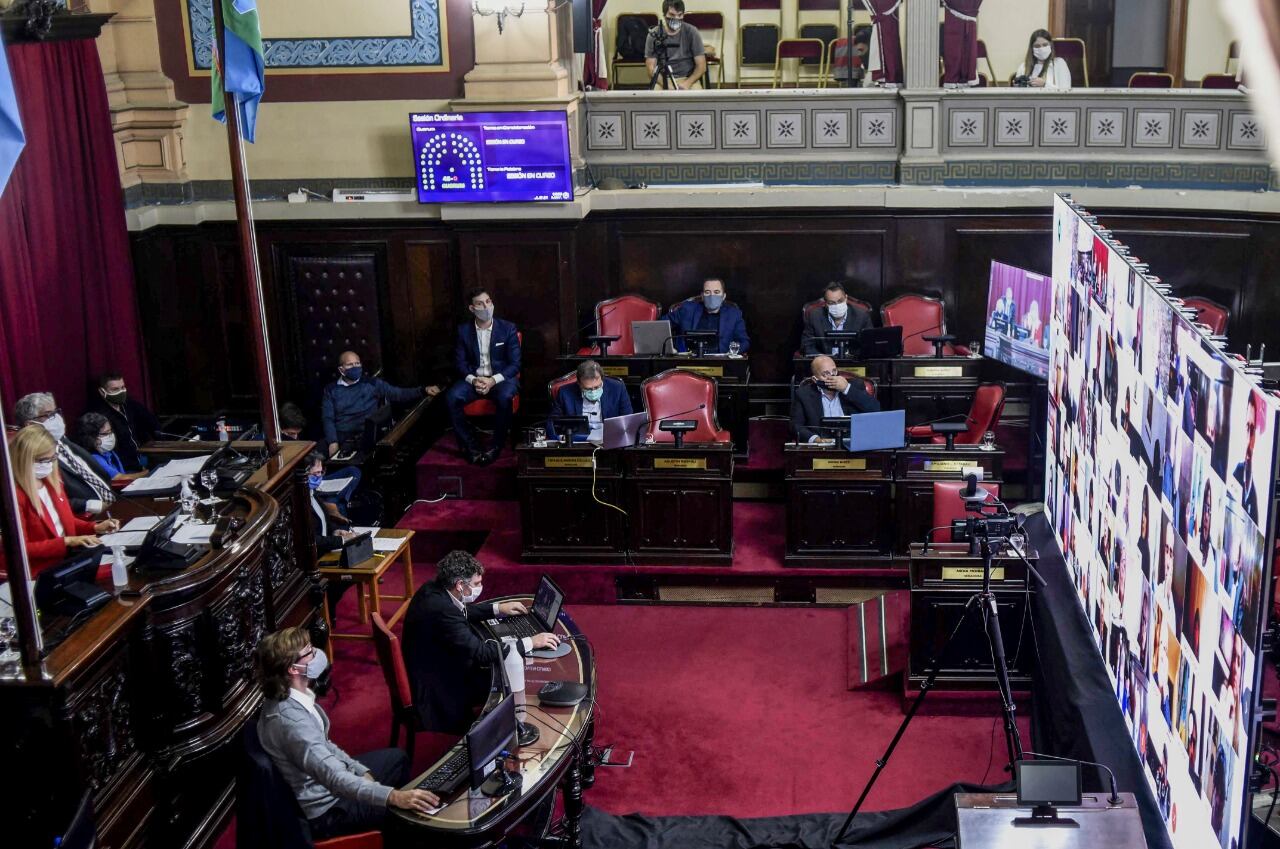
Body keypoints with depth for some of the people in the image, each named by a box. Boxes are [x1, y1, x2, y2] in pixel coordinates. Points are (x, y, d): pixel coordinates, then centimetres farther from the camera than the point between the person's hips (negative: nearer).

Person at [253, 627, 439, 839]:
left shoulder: (293, 697, -4)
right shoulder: (290, 720, -34)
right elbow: (334, 778, -39)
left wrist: (363, 773, 1)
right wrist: (394, 797, -45)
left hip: (323, 782, 10)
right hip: (324, 810, -9)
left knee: (396, 758, 21)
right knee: (413, 812, -7)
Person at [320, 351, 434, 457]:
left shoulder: (372, 384, 11)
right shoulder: (331, 390, 12)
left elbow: (399, 394, 4)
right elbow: (327, 418, 5)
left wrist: (423, 390, -11)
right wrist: (333, 442, -12)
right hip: (340, 439, 1)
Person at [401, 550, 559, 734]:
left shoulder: (432, 589, -4)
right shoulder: (442, 611, -33)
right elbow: (481, 652, -30)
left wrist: (497, 608, 15)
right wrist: (530, 643, -23)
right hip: (438, 694, -9)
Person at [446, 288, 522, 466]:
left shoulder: (508, 328, -1)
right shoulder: (464, 330, 5)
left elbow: (515, 364, -4)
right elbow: (460, 361, 4)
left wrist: (493, 380, -19)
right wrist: (473, 380, -16)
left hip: (501, 378, -2)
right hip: (473, 378, 2)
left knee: (504, 397, -37)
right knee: (451, 397, -27)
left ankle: (497, 446, -18)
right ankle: (469, 444, -14)